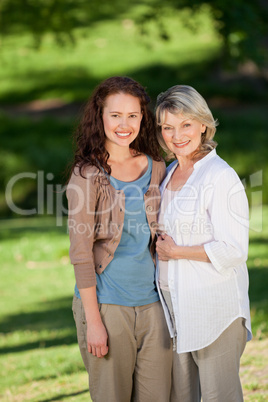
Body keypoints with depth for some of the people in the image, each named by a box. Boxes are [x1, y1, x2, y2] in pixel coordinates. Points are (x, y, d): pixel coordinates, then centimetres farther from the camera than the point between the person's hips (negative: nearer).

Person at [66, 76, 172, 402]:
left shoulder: (156, 168, 7)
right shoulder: (87, 175, -7)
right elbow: (80, 252, -8)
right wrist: (93, 320, -11)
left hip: (153, 303, 4)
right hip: (107, 304, -4)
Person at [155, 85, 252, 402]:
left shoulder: (220, 177, -13)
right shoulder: (170, 174, 12)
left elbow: (233, 250, -18)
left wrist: (174, 251, -12)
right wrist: (161, 245, 6)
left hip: (215, 307, -8)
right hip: (175, 305, 8)